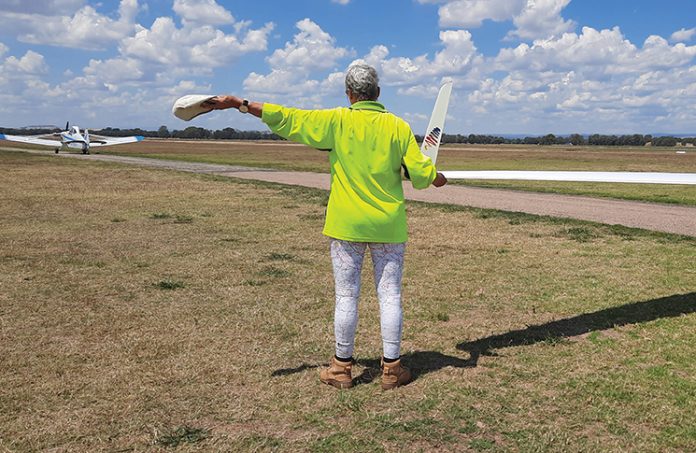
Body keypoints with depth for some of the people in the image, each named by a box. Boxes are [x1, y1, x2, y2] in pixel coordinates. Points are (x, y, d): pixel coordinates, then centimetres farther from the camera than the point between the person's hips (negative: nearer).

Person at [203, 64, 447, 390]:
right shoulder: (398, 126, -2)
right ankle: (391, 367, 15)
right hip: (388, 226, 1)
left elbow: (285, 117, -5)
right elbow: (421, 172, -3)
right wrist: (437, 178, 20)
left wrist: (238, 103, 2)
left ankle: (342, 366, 18)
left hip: (346, 224, -1)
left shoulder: (336, 121, -5)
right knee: (390, 295, 8)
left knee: (346, 296, 7)